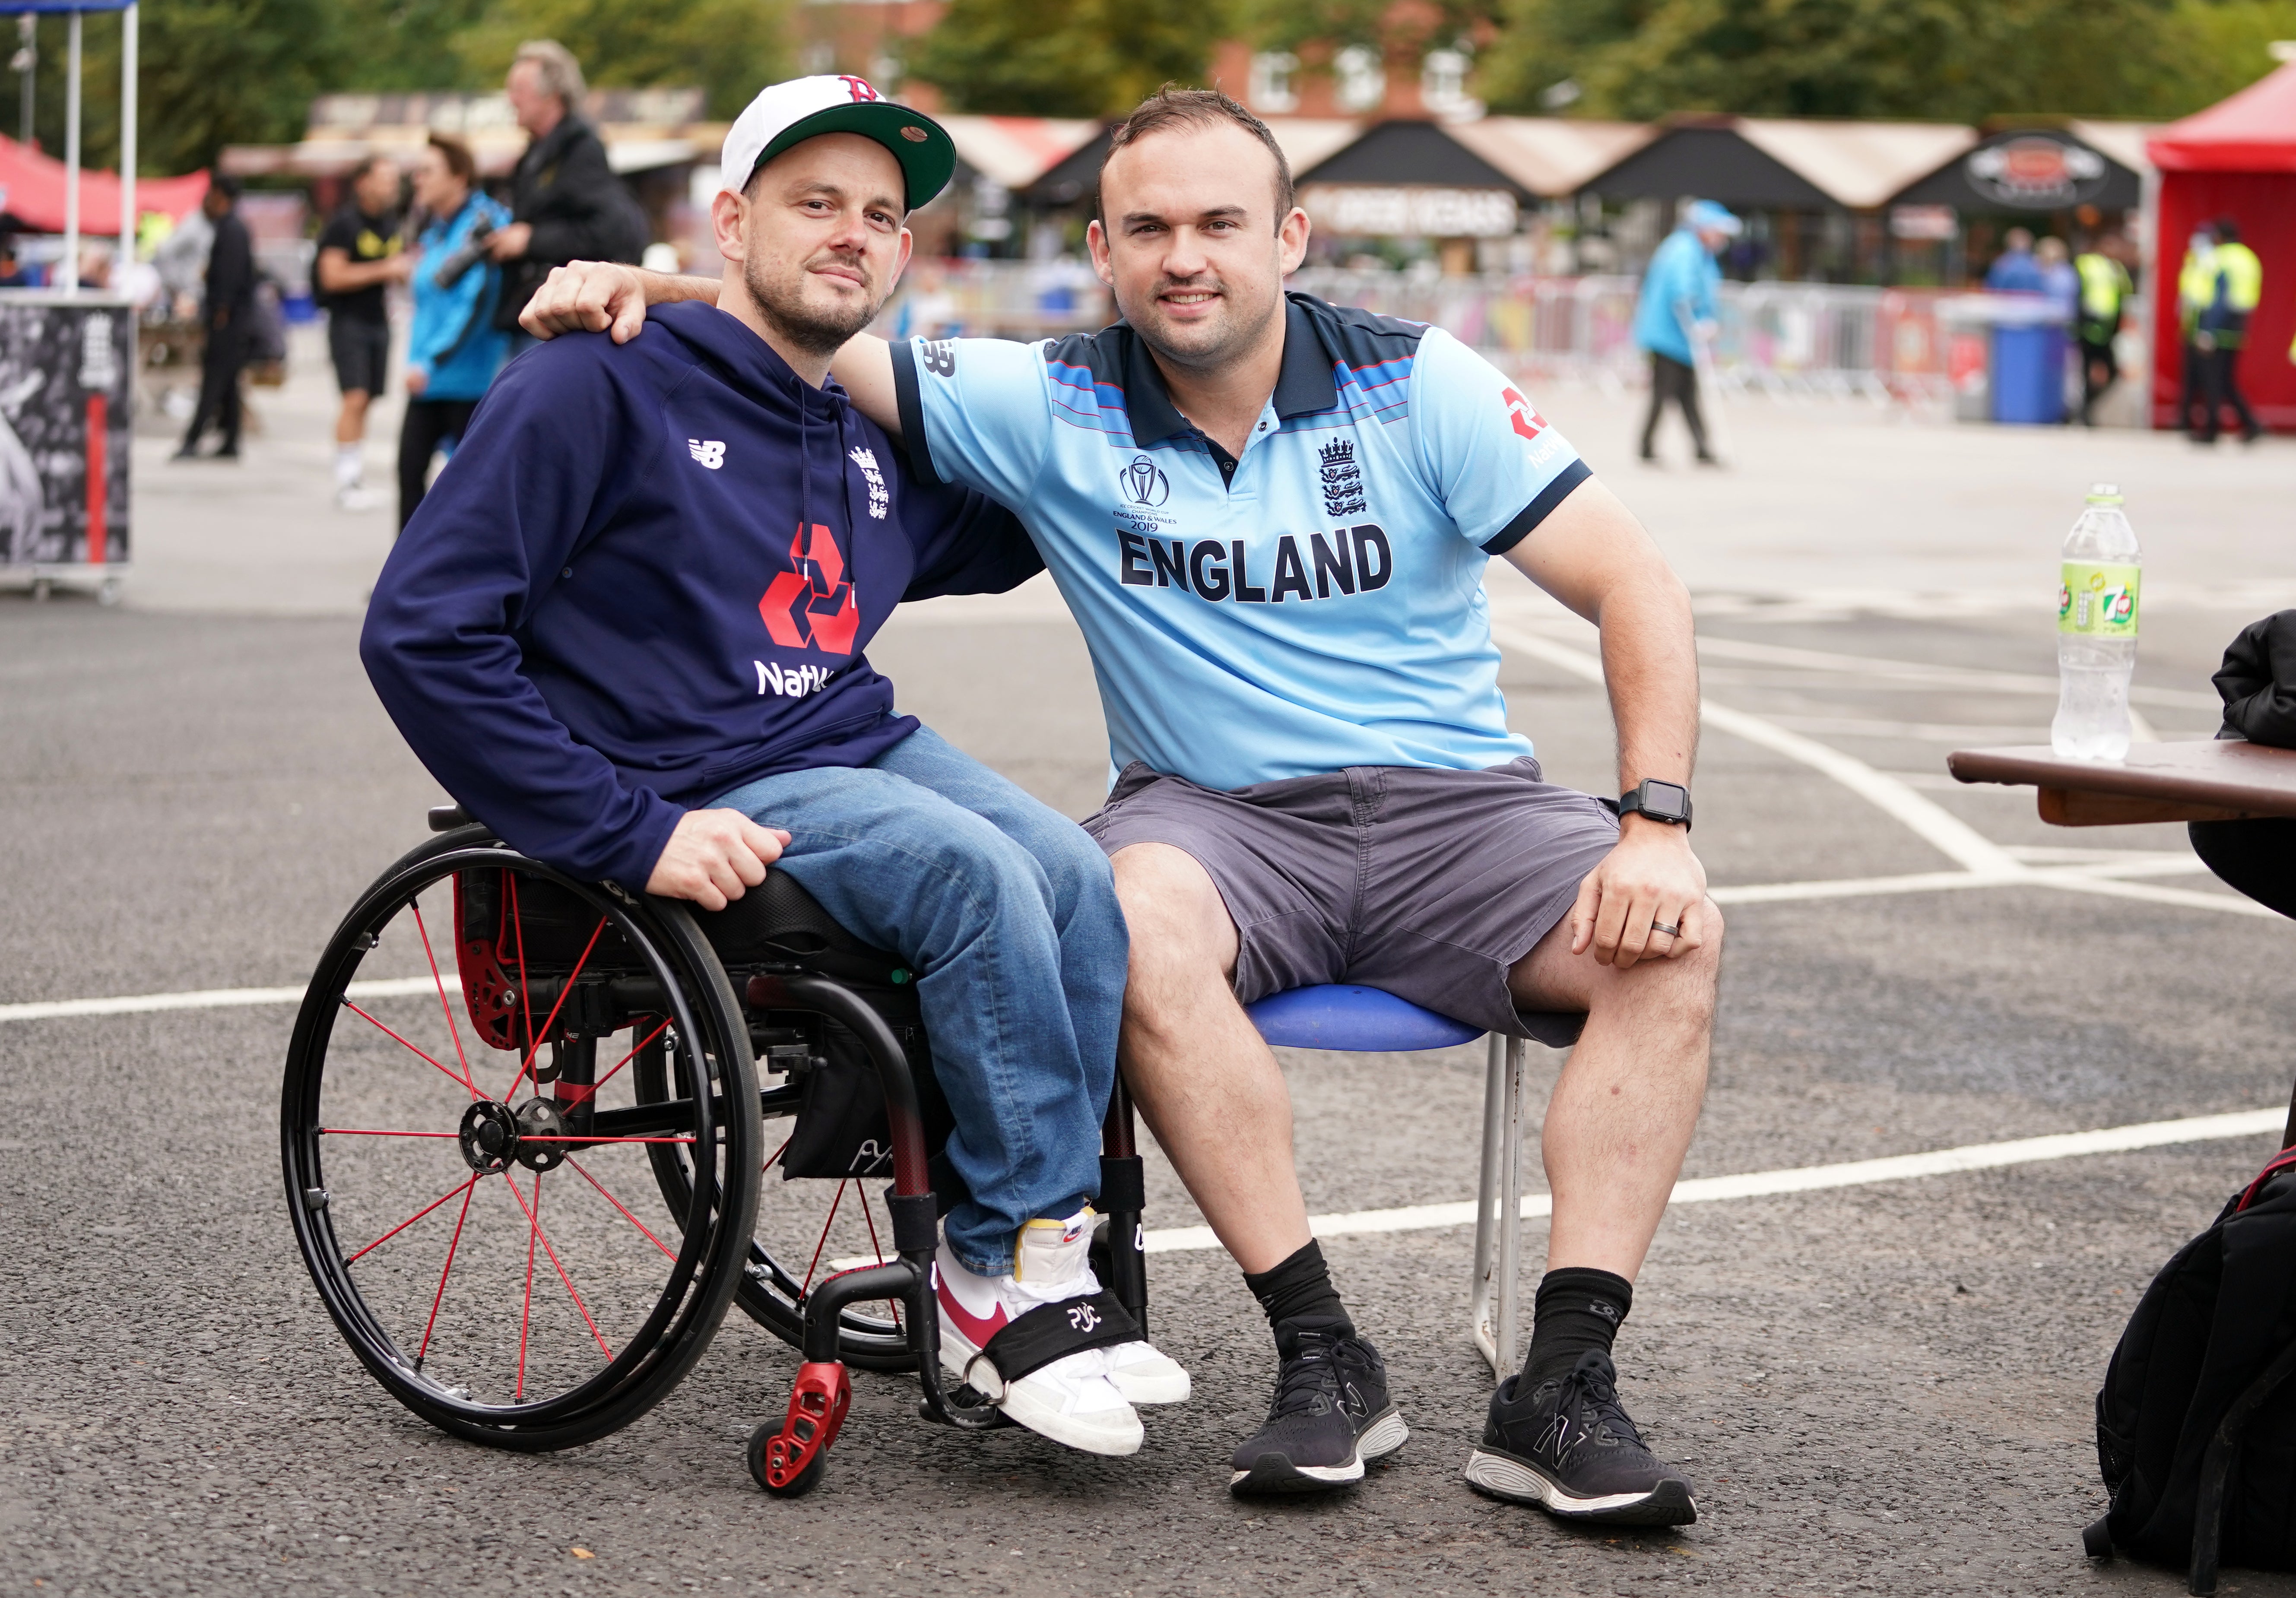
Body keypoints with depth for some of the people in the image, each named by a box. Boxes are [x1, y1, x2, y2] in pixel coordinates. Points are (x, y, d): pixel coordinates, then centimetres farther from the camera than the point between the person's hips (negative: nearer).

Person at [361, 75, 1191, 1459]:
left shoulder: (885, 443, 17)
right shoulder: (602, 385, -6)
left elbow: (1007, 541, 38)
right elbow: (422, 632, -12)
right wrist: (632, 834, -17)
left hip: (867, 749, 7)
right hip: (705, 796, -7)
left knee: (1080, 877, -21)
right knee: (975, 871, -29)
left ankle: (1008, 1274, -15)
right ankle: (1035, 1240, -15)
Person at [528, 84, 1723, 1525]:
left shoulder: (1417, 385, -2)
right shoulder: (1052, 407, 1)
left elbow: (1635, 583, -5)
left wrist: (1658, 821, -17)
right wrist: (639, 285, -16)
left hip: (1452, 803, 1)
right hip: (1220, 816, 0)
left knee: (1671, 939, -28)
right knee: (1136, 917, -36)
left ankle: (1562, 1389, -27)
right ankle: (1323, 1359, -28)